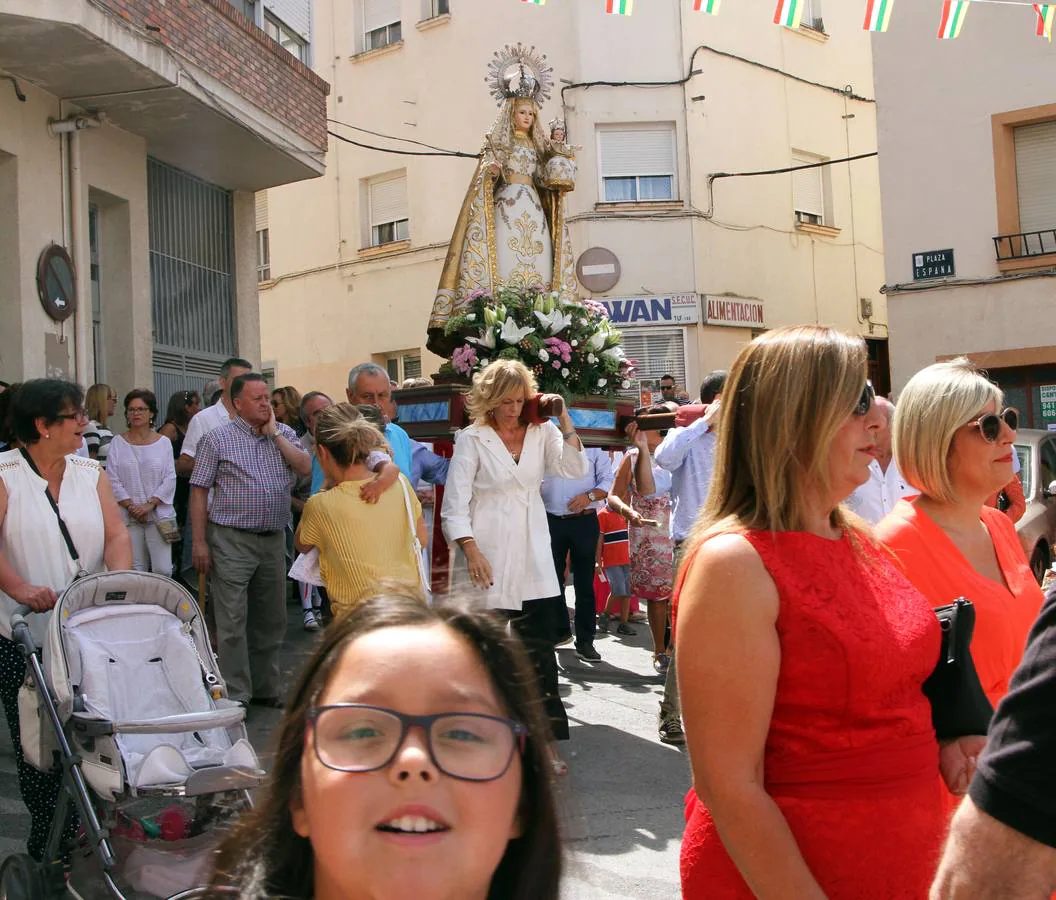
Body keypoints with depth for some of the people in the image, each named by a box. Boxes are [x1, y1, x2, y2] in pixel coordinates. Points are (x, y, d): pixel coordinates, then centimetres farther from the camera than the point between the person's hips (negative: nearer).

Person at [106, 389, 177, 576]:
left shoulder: (163, 442, 6)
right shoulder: (118, 443, 5)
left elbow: (170, 479, 1)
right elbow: (113, 480, 1)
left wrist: (150, 504, -9)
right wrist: (130, 506, -8)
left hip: (159, 514, 0)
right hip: (129, 517, 0)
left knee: (163, 570, -7)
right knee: (136, 570, 2)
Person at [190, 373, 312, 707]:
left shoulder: (284, 434, 10)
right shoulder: (217, 439, -2)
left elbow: (305, 467, -5)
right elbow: (199, 491, -4)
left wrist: (274, 433, -6)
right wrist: (199, 542, -10)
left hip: (274, 539, 5)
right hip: (232, 539, -5)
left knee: (271, 619, 13)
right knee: (232, 620, -5)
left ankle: (265, 688, 26)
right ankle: (235, 696, 3)